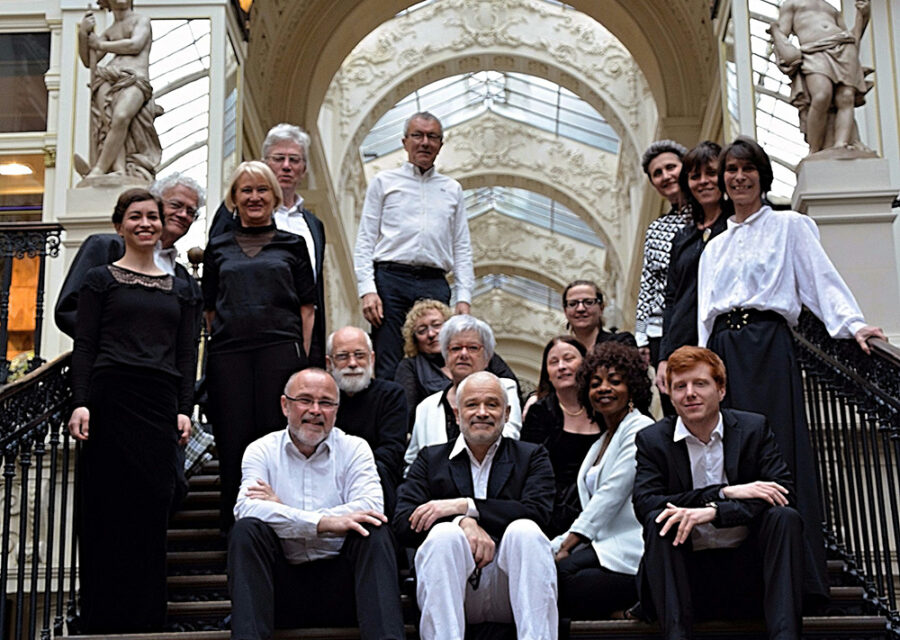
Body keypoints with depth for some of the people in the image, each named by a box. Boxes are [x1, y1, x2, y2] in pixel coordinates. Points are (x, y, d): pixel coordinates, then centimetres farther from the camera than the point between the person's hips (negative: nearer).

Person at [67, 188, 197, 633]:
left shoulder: (180, 289, 18)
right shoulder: (100, 280, 9)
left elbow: (186, 354, 14)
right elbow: (84, 346, 2)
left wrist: (185, 408, 3)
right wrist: (81, 403, -10)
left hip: (160, 403, 3)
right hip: (110, 396, -3)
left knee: (153, 506, 0)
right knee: (108, 505, -3)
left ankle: (146, 615, 8)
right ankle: (104, 618, 4)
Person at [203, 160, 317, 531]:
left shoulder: (292, 245, 14)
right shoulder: (218, 248, 18)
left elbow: (307, 308, 10)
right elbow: (210, 309, 18)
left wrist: (302, 358, 0)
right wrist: (218, 343, 6)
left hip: (280, 348, -1)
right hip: (227, 352, 1)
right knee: (233, 441, -2)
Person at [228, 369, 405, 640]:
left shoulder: (354, 449, 6)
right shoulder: (262, 451, 6)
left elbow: (371, 507, -14)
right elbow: (247, 508, -15)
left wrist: (284, 513, -15)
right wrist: (324, 523, -25)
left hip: (339, 583, 0)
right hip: (284, 587, 0)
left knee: (375, 532, -25)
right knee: (246, 530, -24)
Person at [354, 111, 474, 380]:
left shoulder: (452, 189, 19)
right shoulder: (384, 182, 11)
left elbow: (462, 248, 17)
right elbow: (365, 242, 6)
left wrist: (464, 297, 6)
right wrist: (367, 290, -6)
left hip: (435, 284, 2)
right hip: (390, 279, -2)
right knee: (387, 369, -7)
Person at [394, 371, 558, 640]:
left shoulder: (531, 456, 17)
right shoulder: (431, 459, 18)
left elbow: (537, 511, -4)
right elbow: (403, 523, 2)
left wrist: (464, 506, -12)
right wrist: (464, 523, -15)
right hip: (453, 587, 0)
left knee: (525, 531, -28)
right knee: (444, 533, -28)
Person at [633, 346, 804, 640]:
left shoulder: (753, 428, 3)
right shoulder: (652, 440, 2)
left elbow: (785, 493, -10)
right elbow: (644, 504, -14)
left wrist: (713, 510, -25)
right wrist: (725, 492, -22)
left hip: (746, 569, 1)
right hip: (689, 573, -1)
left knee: (785, 517, -23)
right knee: (658, 521, -26)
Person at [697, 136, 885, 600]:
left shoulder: (789, 226, 9)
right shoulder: (715, 247, 23)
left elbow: (821, 277, -3)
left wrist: (852, 322, -18)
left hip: (767, 344, -5)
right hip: (722, 348, 5)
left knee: (776, 451, -11)